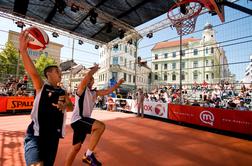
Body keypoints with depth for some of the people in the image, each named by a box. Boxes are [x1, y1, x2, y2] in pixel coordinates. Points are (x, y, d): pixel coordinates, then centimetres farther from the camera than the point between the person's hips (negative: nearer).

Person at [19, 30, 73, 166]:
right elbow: (32, 71, -21)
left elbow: (71, 107, 15)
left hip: (54, 135, 5)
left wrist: (65, 105, -8)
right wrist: (23, 49, -36)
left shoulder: (62, 92, 10)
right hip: (36, 134, -5)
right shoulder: (41, 86, -3)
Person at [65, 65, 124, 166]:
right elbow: (88, 75, -21)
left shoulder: (94, 93, 15)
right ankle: (89, 154, -13)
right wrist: (95, 69, -4)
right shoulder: (81, 89, -7)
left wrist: (118, 84, 10)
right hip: (78, 120, -9)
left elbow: (107, 91, 14)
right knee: (101, 126, -27)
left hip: (84, 120, 9)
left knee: (76, 147, 18)